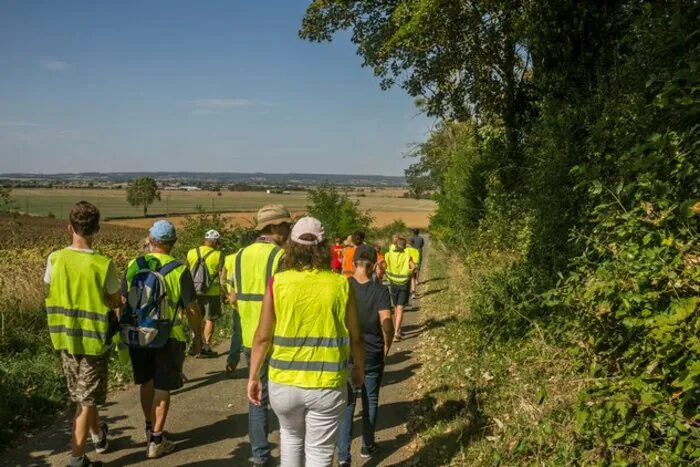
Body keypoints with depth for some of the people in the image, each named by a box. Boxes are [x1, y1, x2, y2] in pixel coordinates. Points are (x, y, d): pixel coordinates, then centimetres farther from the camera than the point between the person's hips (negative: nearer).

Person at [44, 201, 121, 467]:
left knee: (79, 395, 22)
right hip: (93, 339, -4)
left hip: (65, 337, 5)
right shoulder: (103, 264, -19)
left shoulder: (54, 259, -9)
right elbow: (116, 302, -8)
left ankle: (98, 436, 44)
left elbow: (50, 292, 5)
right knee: (87, 399, 8)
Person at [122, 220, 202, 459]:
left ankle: (150, 428, 37)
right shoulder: (179, 270, -13)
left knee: (146, 382, 21)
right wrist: (198, 336, 3)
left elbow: (122, 302, 5)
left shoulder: (133, 266, -2)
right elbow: (192, 309, -10)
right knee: (162, 388, 7)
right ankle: (156, 441, 11)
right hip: (167, 337, -4)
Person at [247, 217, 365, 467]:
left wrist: (253, 376, 8)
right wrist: (359, 369, 18)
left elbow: (262, 337, -5)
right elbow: (355, 337, 1)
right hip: (327, 384, -1)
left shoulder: (278, 283, -7)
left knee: (291, 435, 28)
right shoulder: (340, 285, -6)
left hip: (284, 382, 1)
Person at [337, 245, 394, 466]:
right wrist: (386, 347, 0)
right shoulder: (380, 290, -11)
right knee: (370, 400, 16)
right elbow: (387, 324, -17)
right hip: (373, 354, 0)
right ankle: (367, 447, 31)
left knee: (347, 402, 8)